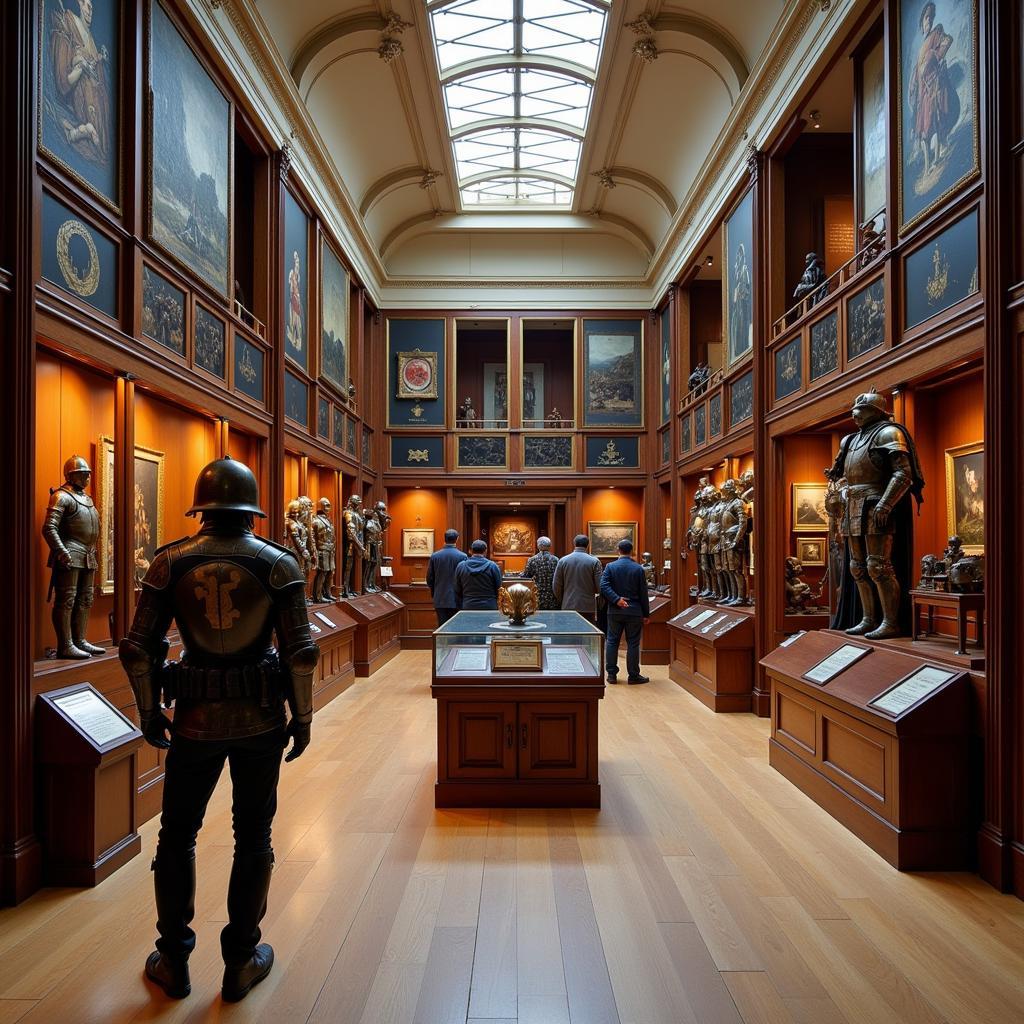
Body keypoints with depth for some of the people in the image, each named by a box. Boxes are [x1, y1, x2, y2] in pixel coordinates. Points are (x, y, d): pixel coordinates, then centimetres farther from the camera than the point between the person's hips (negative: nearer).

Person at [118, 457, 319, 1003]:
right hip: (260, 719, -1)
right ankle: (241, 961, 28)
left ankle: (174, 961, 34)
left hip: (195, 719, 1)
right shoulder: (279, 563, -8)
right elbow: (300, 651, -11)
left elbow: (137, 649, -2)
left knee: (176, 836, 21)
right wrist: (302, 717, 1)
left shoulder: (170, 562, -4)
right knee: (253, 839, 15)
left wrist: (149, 712, 12)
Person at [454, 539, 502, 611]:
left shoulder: (460, 566, 3)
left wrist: (461, 607, 17)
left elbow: (457, 592, 8)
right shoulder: (493, 566, -5)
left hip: (468, 608, 2)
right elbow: (498, 589, 2)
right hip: (489, 608, -2)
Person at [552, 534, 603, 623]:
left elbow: (556, 586, 2)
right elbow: (599, 588, -7)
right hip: (588, 608, -2)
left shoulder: (562, 561, 0)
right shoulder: (594, 561, -5)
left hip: (568, 607, 2)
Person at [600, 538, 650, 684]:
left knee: (612, 642, 10)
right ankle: (633, 675, 10)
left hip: (615, 611, 1)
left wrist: (617, 599, -15)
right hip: (634, 612, -1)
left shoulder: (610, 567, -2)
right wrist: (646, 614, 6)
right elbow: (643, 593, 0)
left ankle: (612, 674, 12)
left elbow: (604, 586, -15)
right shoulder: (638, 569, -3)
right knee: (633, 644, 5)